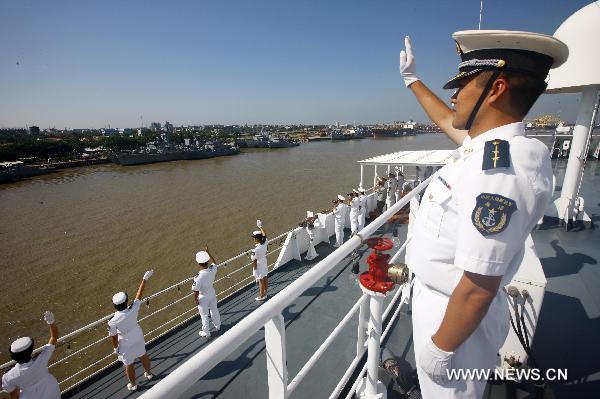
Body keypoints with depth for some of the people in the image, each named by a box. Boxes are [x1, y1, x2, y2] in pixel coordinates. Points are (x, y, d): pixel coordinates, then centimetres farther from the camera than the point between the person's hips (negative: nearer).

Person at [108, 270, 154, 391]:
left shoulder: (112, 322, -31)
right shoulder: (133, 310, -30)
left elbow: (113, 337, -15)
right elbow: (139, 294, -22)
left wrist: (115, 348, 4)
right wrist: (145, 278, -14)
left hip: (126, 344, -2)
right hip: (138, 338, 3)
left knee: (129, 365, 21)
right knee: (143, 355, 27)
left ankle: (133, 385, 44)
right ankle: (148, 373, 52)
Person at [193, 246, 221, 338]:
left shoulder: (198, 277, -35)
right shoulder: (213, 269, -23)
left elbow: (196, 291, -23)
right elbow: (214, 262, 2)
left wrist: (195, 299, -4)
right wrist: (208, 252, 6)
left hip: (203, 297, -5)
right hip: (212, 293, 5)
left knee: (204, 315, 17)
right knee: (214, 310, 28)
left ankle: (206, 333, 37)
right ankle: (218, 326, 51)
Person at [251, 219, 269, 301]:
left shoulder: (256, 249, -30)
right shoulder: (265, 243, -13)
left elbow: (254, 260, -22)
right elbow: (264, 235, 5)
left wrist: (255, 269, -9)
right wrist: (260, 227, 15)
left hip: (259, 265, -7)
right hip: (264, 262, 7)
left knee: (260, 280, 8)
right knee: (265, 278, 20)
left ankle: (261, 296, 24)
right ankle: (265, 293, 38)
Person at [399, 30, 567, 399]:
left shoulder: (499, 170, -32)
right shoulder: (493, 144, -2)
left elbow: (478, 289, -30)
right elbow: (448, 121, 19)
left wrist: (441, 348, -18)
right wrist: (412, 79, 29)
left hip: (454, 313, -8)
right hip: (440, 298, 8)